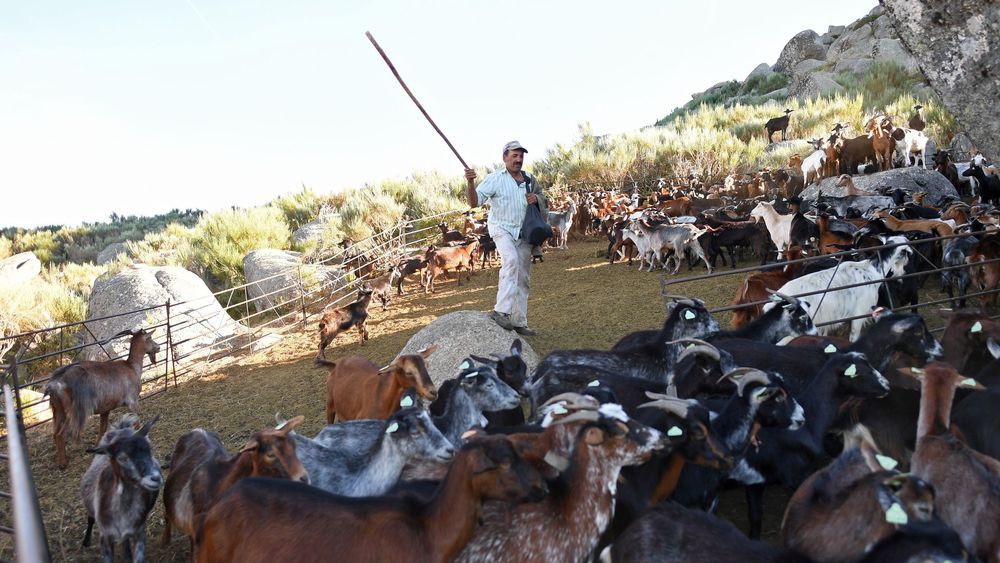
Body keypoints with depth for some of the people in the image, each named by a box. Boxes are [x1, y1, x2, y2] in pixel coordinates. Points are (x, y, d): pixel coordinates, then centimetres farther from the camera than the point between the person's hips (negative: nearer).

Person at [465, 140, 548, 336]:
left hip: (523, 233, 6)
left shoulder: (529, 180, 9)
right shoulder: (495, 179, -7)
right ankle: (501, 311, -38)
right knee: (511, 259, -33)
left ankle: (519, 322, 17)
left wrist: (537, 198, -2)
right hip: (501, 229, -6)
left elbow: (544, 201, 21)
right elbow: (474, 202, -15)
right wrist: (471, 183, -33)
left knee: (523, 279, 8)